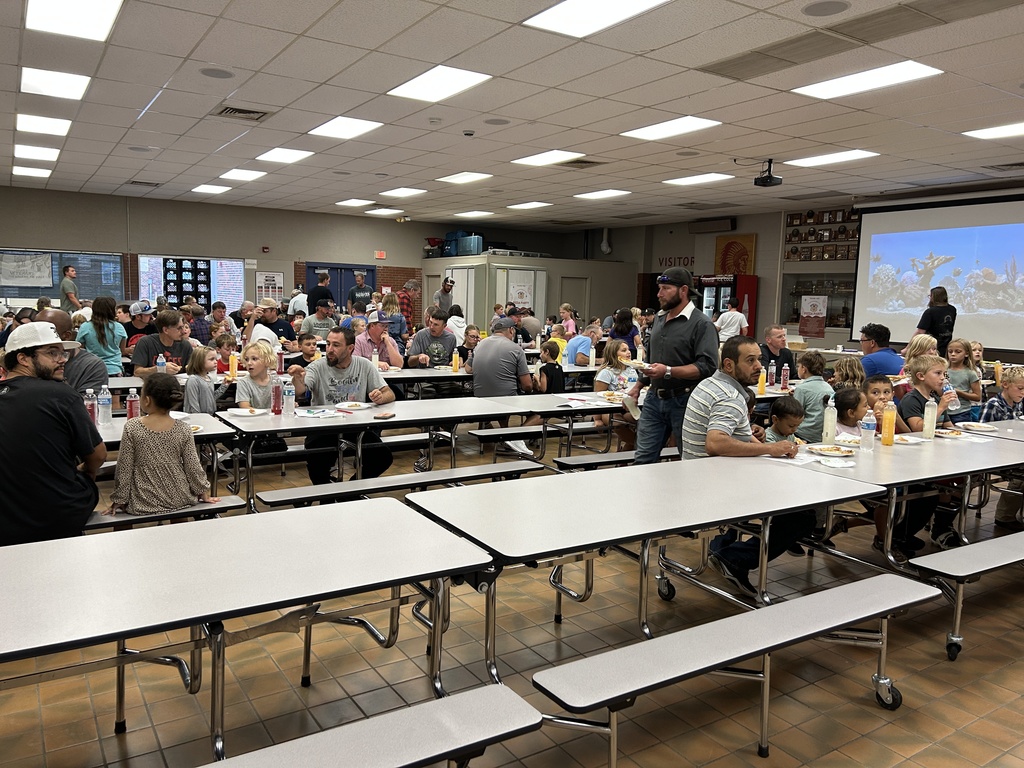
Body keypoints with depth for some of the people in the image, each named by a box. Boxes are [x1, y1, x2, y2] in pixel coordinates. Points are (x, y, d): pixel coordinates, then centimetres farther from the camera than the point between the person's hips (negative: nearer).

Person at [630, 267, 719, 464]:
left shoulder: (701, 323, -11)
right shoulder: (659, 318, 14)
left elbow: (707, 366, -21)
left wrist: (668, 371, -27)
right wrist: (638, 385, 18)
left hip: (683, 401, -6)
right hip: (654, 398, 7)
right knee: (644, 458, 4)